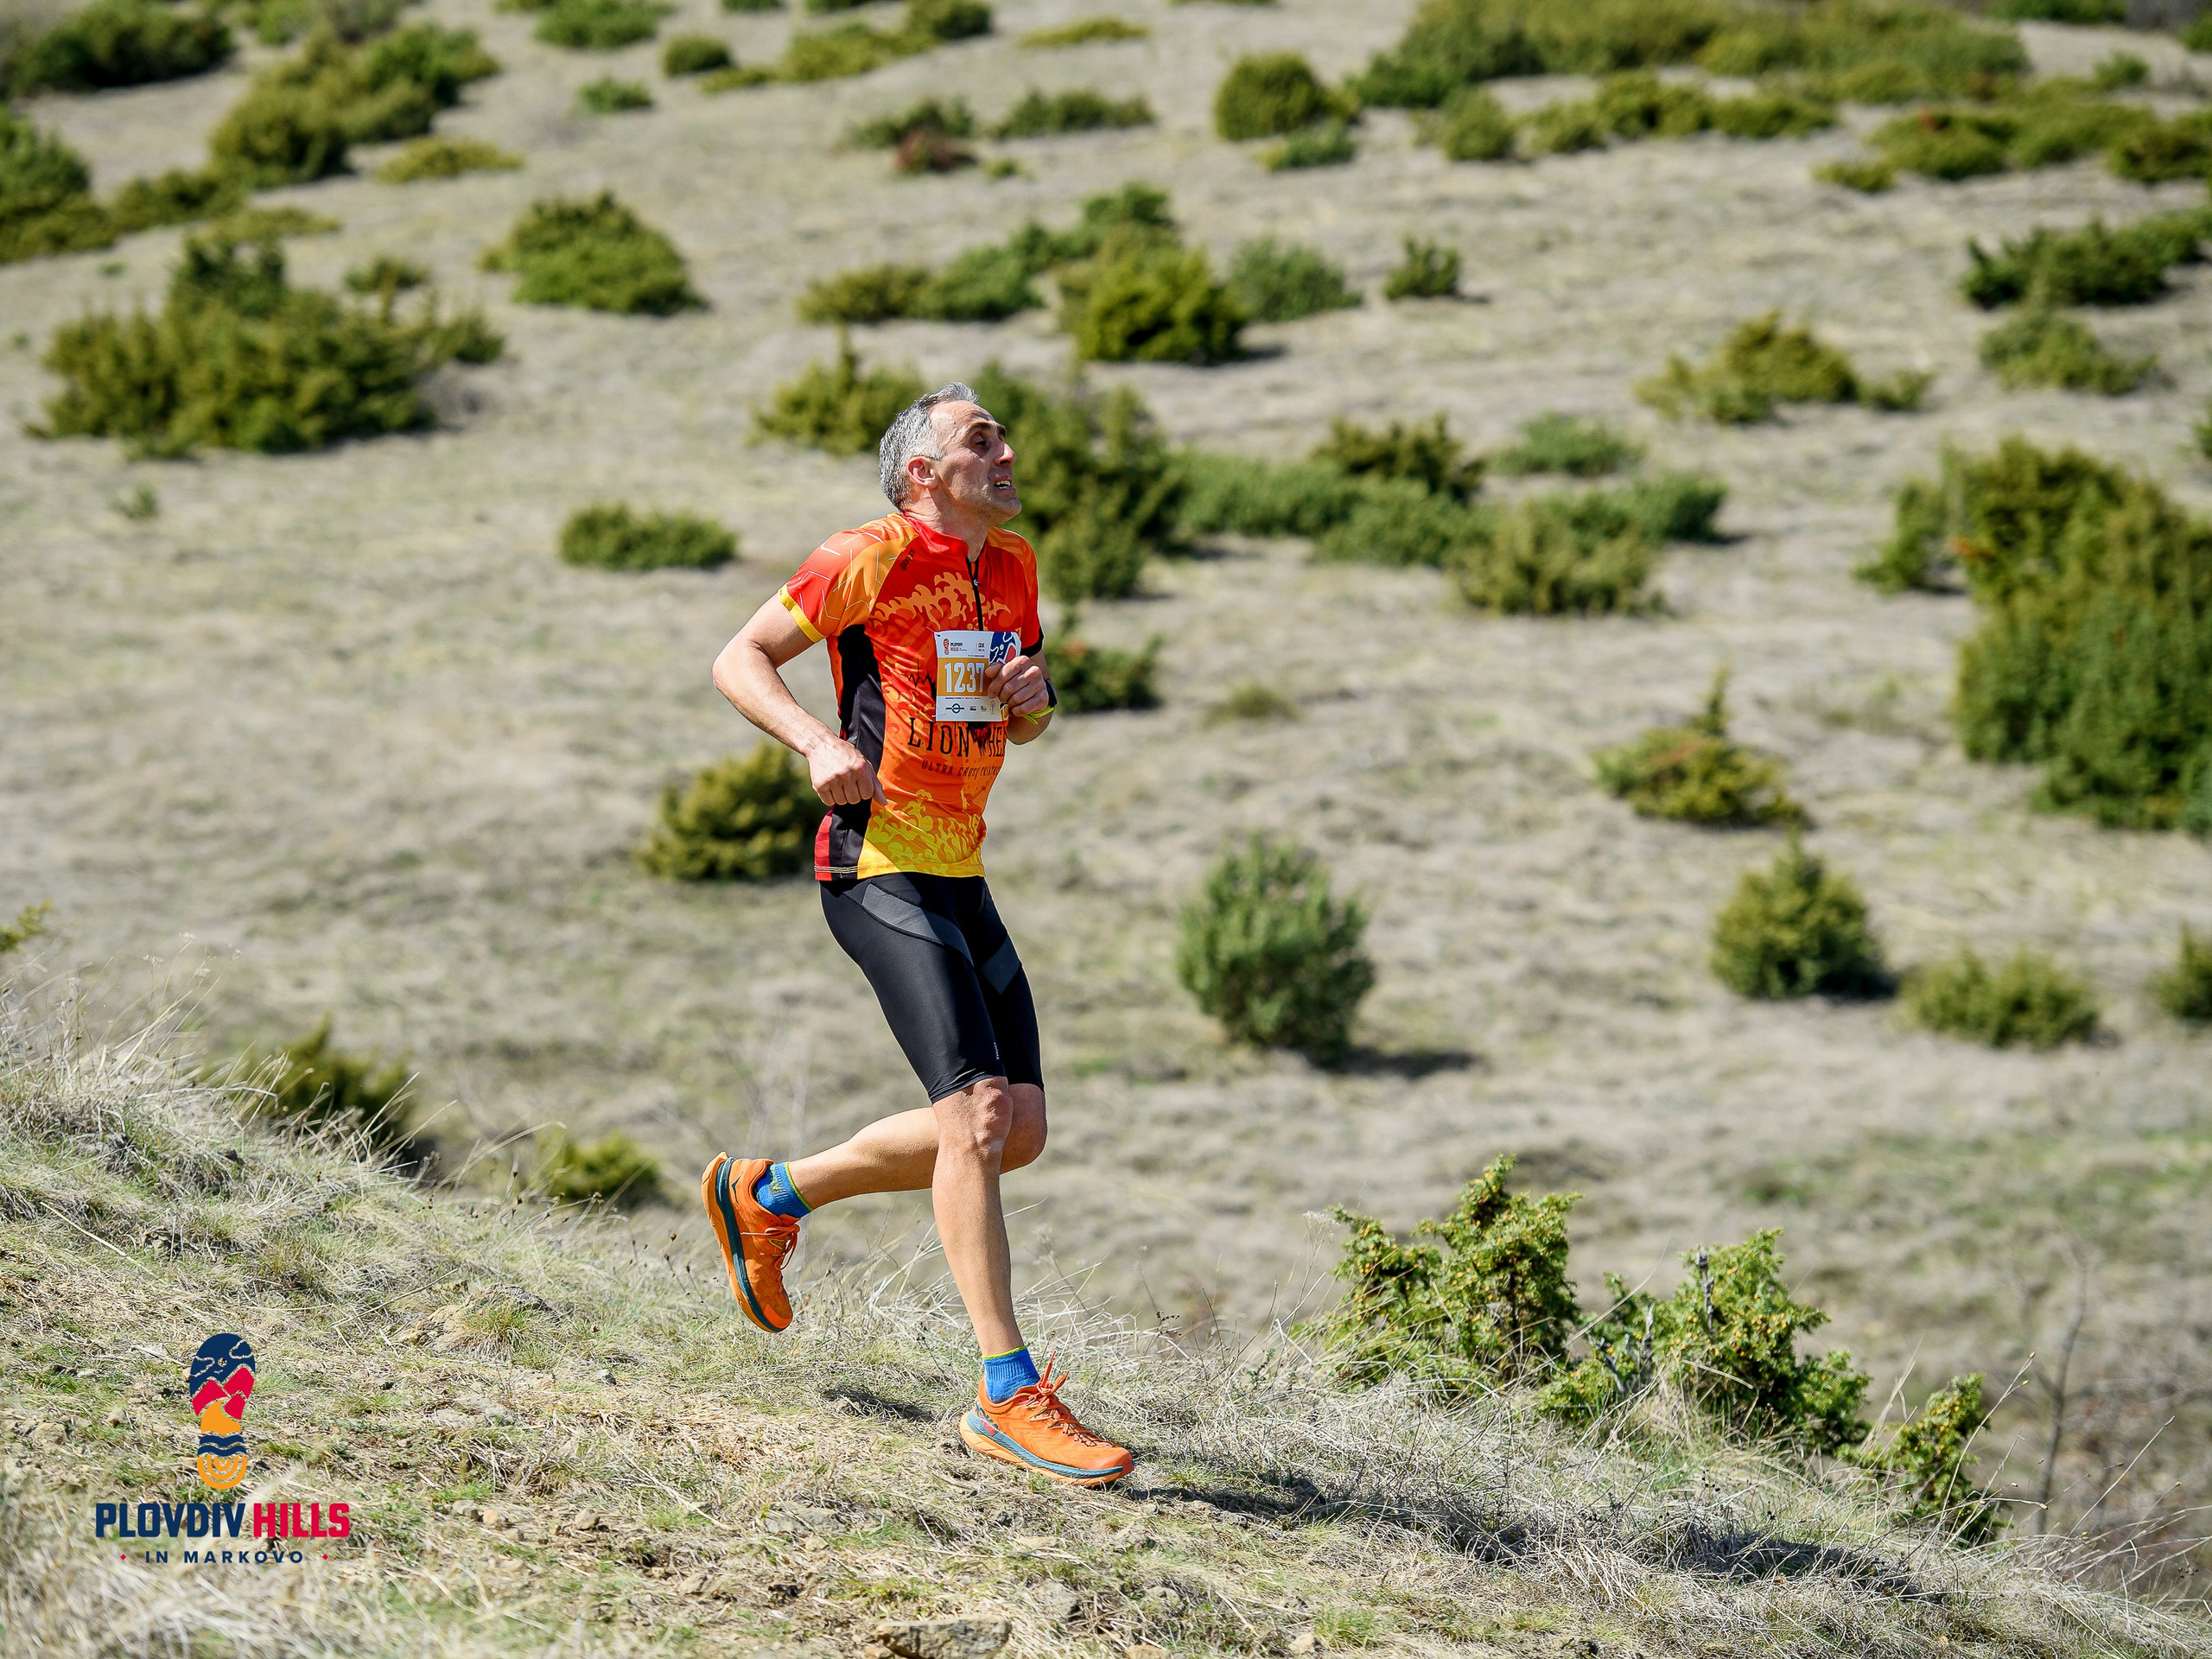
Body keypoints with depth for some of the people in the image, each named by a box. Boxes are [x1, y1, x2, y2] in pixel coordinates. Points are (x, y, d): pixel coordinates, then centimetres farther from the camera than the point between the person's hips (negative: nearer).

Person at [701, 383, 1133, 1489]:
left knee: (1016, 1132, 6)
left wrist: (1032, 695, 1)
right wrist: (819, 742, -19)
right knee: (975, 1115, -17)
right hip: (880, 868, -8)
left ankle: (770, 1196, 25)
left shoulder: (1012, 566, 14)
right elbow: (739, 660, -3)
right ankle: (1009, 1396, -15)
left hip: (959, 878, 8)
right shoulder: (874, 558, -8)